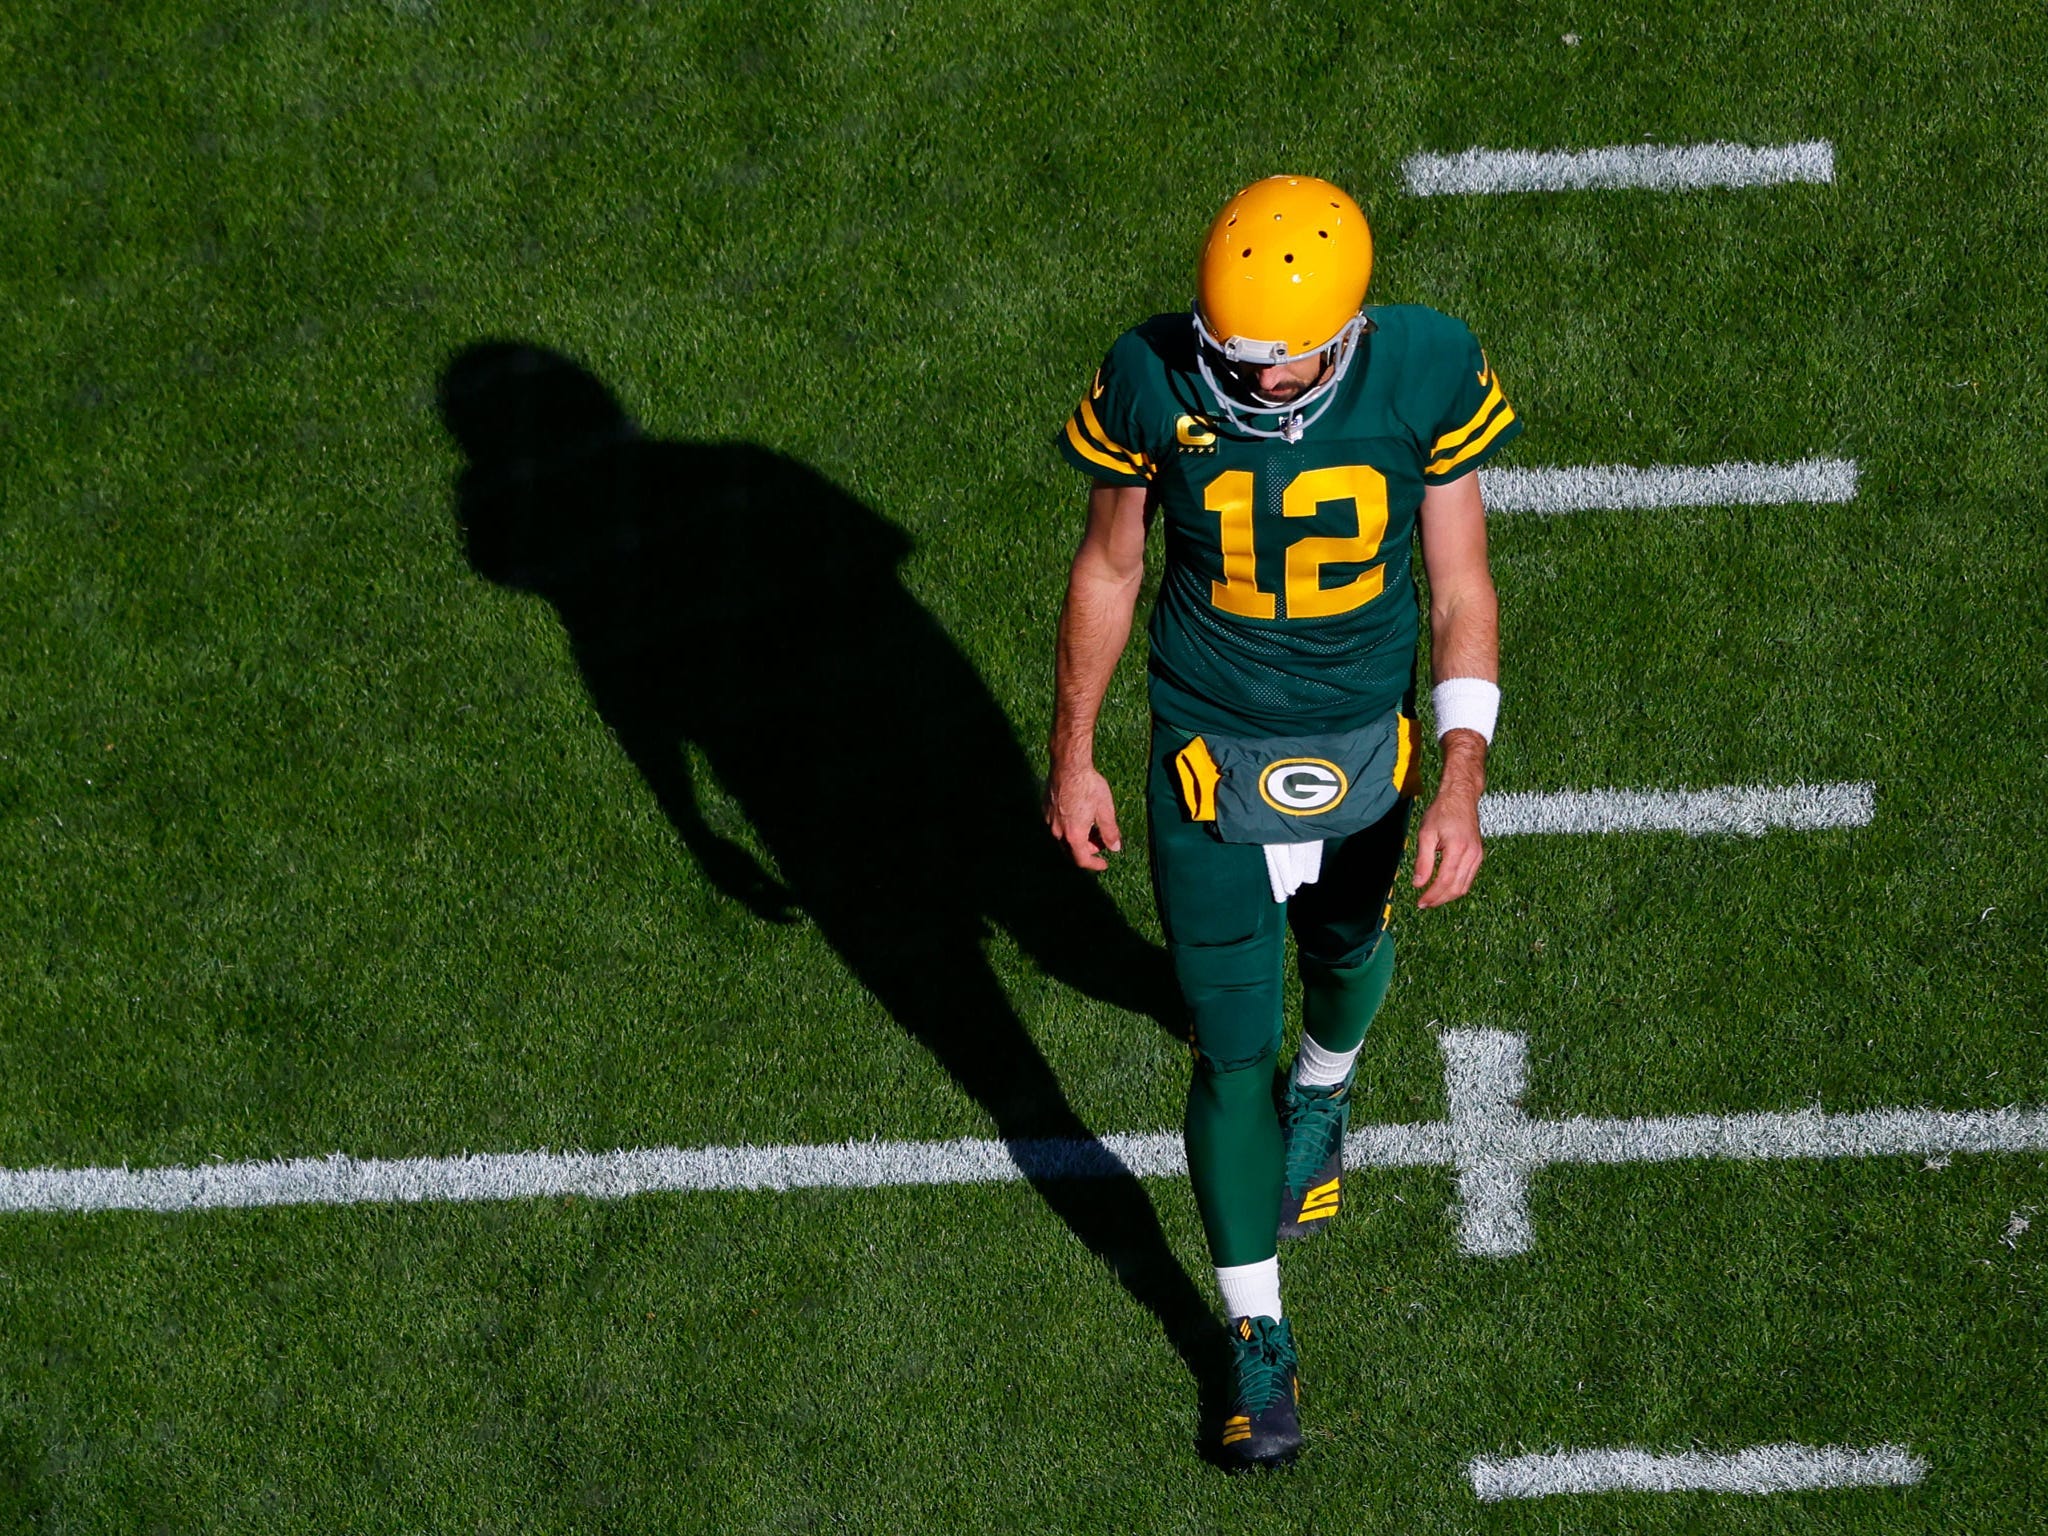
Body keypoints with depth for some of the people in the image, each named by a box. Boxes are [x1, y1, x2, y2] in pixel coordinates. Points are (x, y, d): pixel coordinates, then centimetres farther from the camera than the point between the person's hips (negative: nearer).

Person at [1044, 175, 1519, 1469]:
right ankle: (1260, 1338, 22)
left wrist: (1462, 782, -18)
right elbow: (1108, 569, -5)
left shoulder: (1425, 376, -20)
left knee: (1347, 943, 29)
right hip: (1212, 755, -1)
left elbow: (1461, 592, -11)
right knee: (1232, 1053, 4)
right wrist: (1071, 759, 1)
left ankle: (1327, 1084, 66)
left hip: (1365, 745, 2)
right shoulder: (1154, 381, -21)